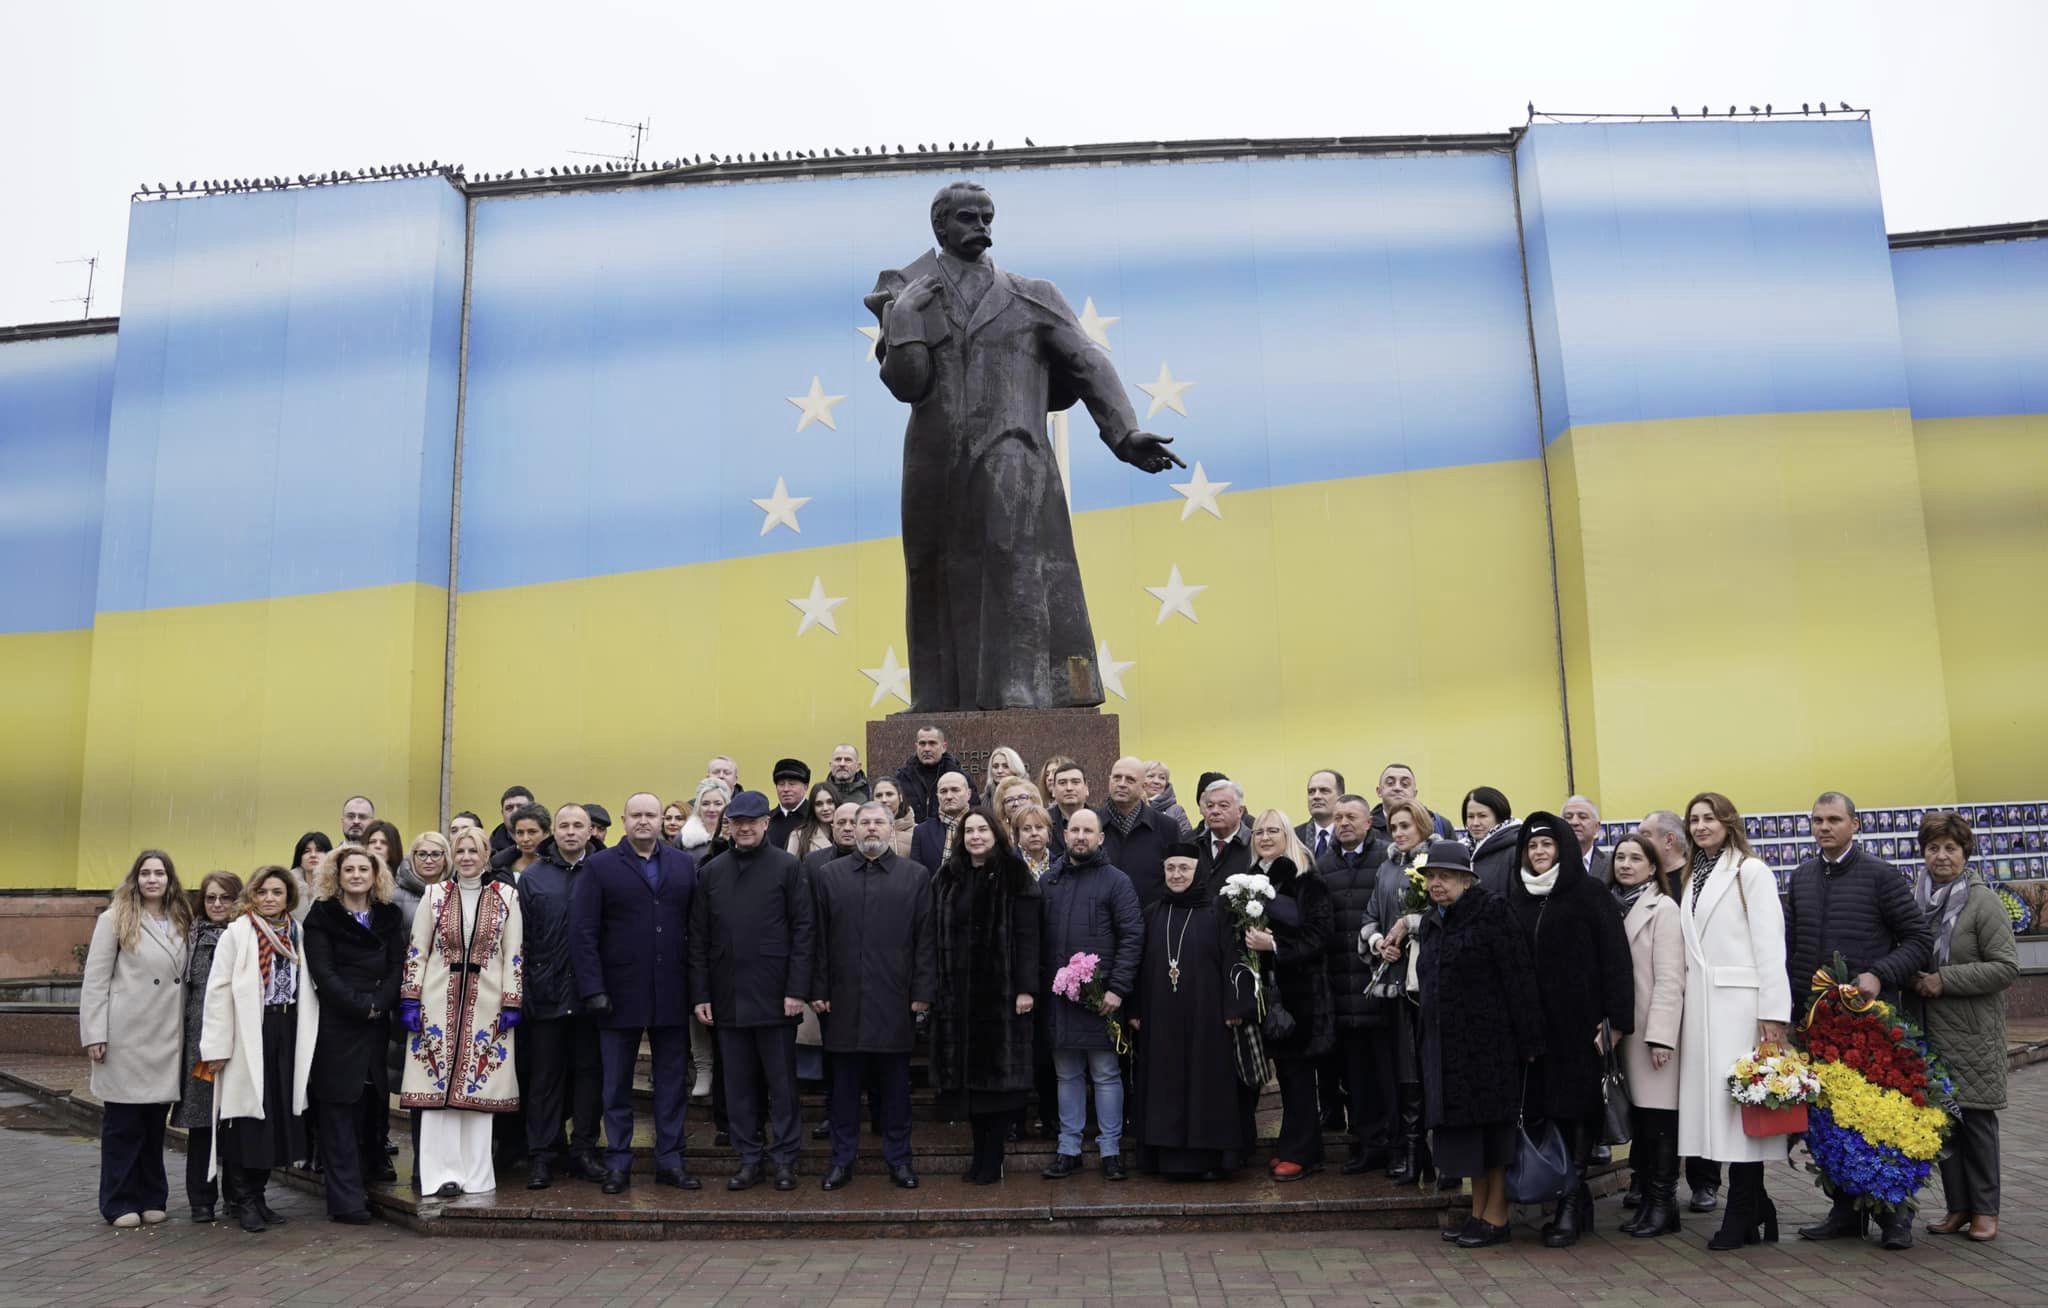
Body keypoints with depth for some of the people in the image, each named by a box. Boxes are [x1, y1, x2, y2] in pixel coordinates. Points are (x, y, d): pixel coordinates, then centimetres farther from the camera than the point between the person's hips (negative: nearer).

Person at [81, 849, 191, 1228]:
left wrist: (187, 1031, 5)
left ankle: (151, 1198, 19)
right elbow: (95, 980, -4)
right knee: (123, 1122, 2)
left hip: (167, 1039, 4)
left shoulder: (181, 922, 11)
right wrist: (94, 1035, -10)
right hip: (126, 1036, -4)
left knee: (156, 1122, 10)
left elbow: (184, 980, 12)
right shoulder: (115, 920, -1)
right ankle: (120, 1203, 12)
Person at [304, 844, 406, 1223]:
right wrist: (360, 1005, -14)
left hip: (376, 1026, 4)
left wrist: (378, 1003, -11)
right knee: (338, 1110, -3)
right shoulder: (322, 916, 2)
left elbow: (397, 967, 5)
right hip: (336, 1026, -3)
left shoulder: (388, 916, 12)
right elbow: (322, 972, -7)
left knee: (371, 1106, 4)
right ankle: (346, 1199, -1)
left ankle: (361, 1184, 17)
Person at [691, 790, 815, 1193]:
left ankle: (784, 1159, 14)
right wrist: (701, 994, 3)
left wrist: (797, 989, -10)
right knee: (739, 1084, 8)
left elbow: (802, 930, -4)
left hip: (774, 994, -3)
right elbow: (699, 939, 9)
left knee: (781, 1081, 4)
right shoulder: (711, 872, 9)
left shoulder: (787, 867, -1)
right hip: (728, 996, 3)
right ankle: (749, 1159, 18)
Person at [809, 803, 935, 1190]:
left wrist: (923, 992, -3)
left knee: (894, 1082, 6)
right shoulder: (827, 875, 7)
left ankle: (898, 1157, 19)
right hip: (844, 999, 1)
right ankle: (842, 1158, 19)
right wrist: (819, 990, 1)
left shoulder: (916, 876, 5)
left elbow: (925, 939, 2)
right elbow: (819, 937, 6)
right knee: (845, 1081, 7)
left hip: (895, 999, -1)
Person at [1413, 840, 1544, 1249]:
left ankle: (1497, 1217, 8)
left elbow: (1518, 979, -13)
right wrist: (1427, 1042, 15)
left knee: (1493, 1121, -1)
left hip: (1489, 1039, -7)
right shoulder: (1430, 924, 14)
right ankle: (1478, 1211, 19)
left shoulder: (1491, 913, -9)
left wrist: (1527, 1041, -16)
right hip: (1446, 1043, 7)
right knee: (1464, 1122, 10)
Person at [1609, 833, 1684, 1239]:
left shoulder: (1663, 908, -6)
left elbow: (1669, 979, -11)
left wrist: (1660, 1036, -16)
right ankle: (1644, 1197, 18)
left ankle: (1663, 1202, 7)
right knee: (1636, 1114, 9)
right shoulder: (1613, 906, 12)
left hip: (1651, 1029, -6)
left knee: (1658, 1114, -2)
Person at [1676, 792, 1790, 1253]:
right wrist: (1683, 1006, 8)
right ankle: (1756, 1211, 15)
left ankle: (1741, 1218, 1)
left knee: (1739, 1102, -6)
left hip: (1739, 1002, -6)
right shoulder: (1693, 877, 18)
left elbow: (1769, 944, -7)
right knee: (1712, 1101, 4)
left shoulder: (1750, 871, -1)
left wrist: (1773, 1014, -13)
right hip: (1700, 1005, 6)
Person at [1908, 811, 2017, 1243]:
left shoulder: (1983, 901, -8)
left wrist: (1945, 980, -16)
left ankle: (1985, 1210, 14)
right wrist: (1911, 979, -1)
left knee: (1976, 1117, 2)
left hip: (1972, 1033, -4)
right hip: (1929, 1030, 5)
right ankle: (1957, 1206, 18)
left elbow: (2006, 967, -11)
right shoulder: (1916, 899, 7)